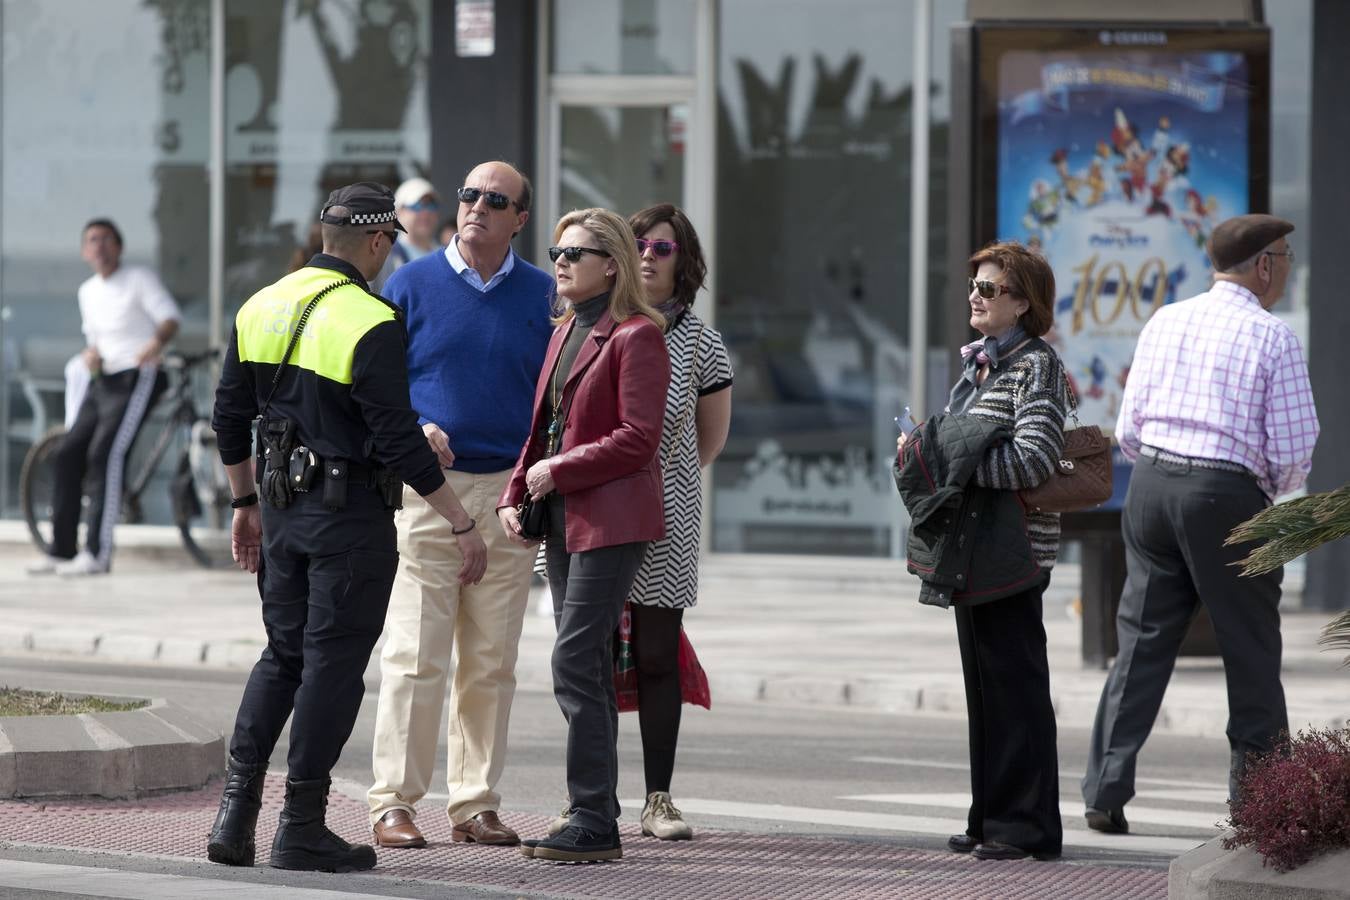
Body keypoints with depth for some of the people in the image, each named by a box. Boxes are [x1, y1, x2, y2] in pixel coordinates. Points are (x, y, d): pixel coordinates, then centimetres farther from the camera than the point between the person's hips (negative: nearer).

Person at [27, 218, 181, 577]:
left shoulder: (140, 279, -4)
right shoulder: (88, 292, 16)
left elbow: (170, 316, -15)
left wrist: (158, 339, -38)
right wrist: (90, 353, 1)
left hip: (136, 378, -8)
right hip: (102, 382, 8)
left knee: (105, 453, -21)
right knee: (68, 454, 1)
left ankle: (97, 553, -23)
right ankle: (61, 549, 8)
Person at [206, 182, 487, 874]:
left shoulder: (261, 308, 6)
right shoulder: (370, 324, -15)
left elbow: (229, 418, 12)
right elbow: (399, 441, -17)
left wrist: (246, 503, 24)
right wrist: (463, 525, -11)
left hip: (281, 507, 7)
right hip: (351, 516, -7)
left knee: (283, 656, 15)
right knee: (333, 663, 0)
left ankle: (235, 813, 6)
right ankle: (301, 829, 2)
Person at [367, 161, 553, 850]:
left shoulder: (543, 297, 9)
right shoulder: (411, 286, 3)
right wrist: (415, 431, -13)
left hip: (508, 493, 2)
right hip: (426, 488, -2)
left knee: (491, 663, 5)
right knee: (414, 656, -7)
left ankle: (476, 802, 11)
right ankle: (393, 802, -3)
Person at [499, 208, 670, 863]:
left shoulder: (637, 336, -9)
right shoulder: (565, 333, 18)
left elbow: (638, 439, -15)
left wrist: (557, 472, -13)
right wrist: (515, 495, 8)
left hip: (611, 518, -9)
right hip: (564, 519, 9)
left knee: (575, 665, -13)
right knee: (587, 670, 10)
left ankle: (593, 826, -12)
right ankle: (593, 817, 13)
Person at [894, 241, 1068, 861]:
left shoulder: (1035, 366, -10)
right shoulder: (979, 363, 17)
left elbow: (1032, 460, -20)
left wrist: (946, 462, -17)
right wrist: (924, 453, 6)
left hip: (1012, 549, -9)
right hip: (970, 549, 9)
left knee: (1014, 683, -6)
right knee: (983, 685, 11)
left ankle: (1028, 827, -3)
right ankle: (992, 819, 17)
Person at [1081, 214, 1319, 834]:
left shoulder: (1164, 324, 9)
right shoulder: (1274, 339, -5)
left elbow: (1128, 432, 9)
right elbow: (1292, 452, -8)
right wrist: (1274, 487, 13)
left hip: (1152, 482, 5)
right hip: (1229, 493, -5)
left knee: (1141, 643, 9)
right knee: (1251, 650, 6)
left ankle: (1105, 795, 5)